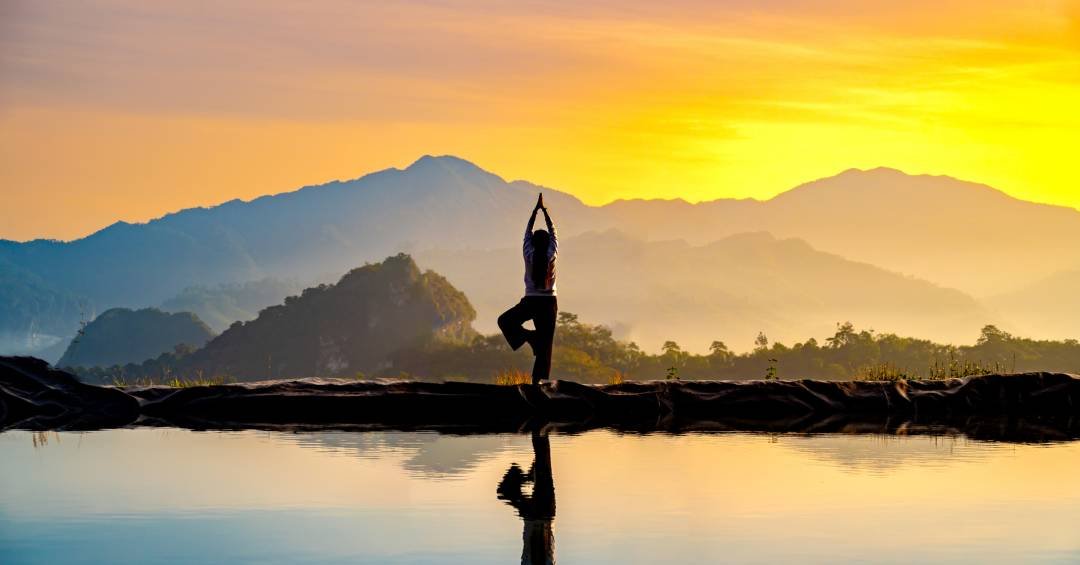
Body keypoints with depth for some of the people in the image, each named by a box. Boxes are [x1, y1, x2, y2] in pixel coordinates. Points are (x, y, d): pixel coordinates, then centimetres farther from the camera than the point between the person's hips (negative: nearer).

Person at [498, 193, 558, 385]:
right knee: (545, 345, 3)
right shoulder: (551, 256, -4)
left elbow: (528, 231, 6)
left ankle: (526, 335, -7)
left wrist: (536, 210, 12)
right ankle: (539, 380, -4)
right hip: (549, 303, 1)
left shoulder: (529, 255, -5)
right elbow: (553, 232, 7)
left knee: (505, 321, 20)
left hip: (530, 302, -1)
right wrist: (545, 211, 13)